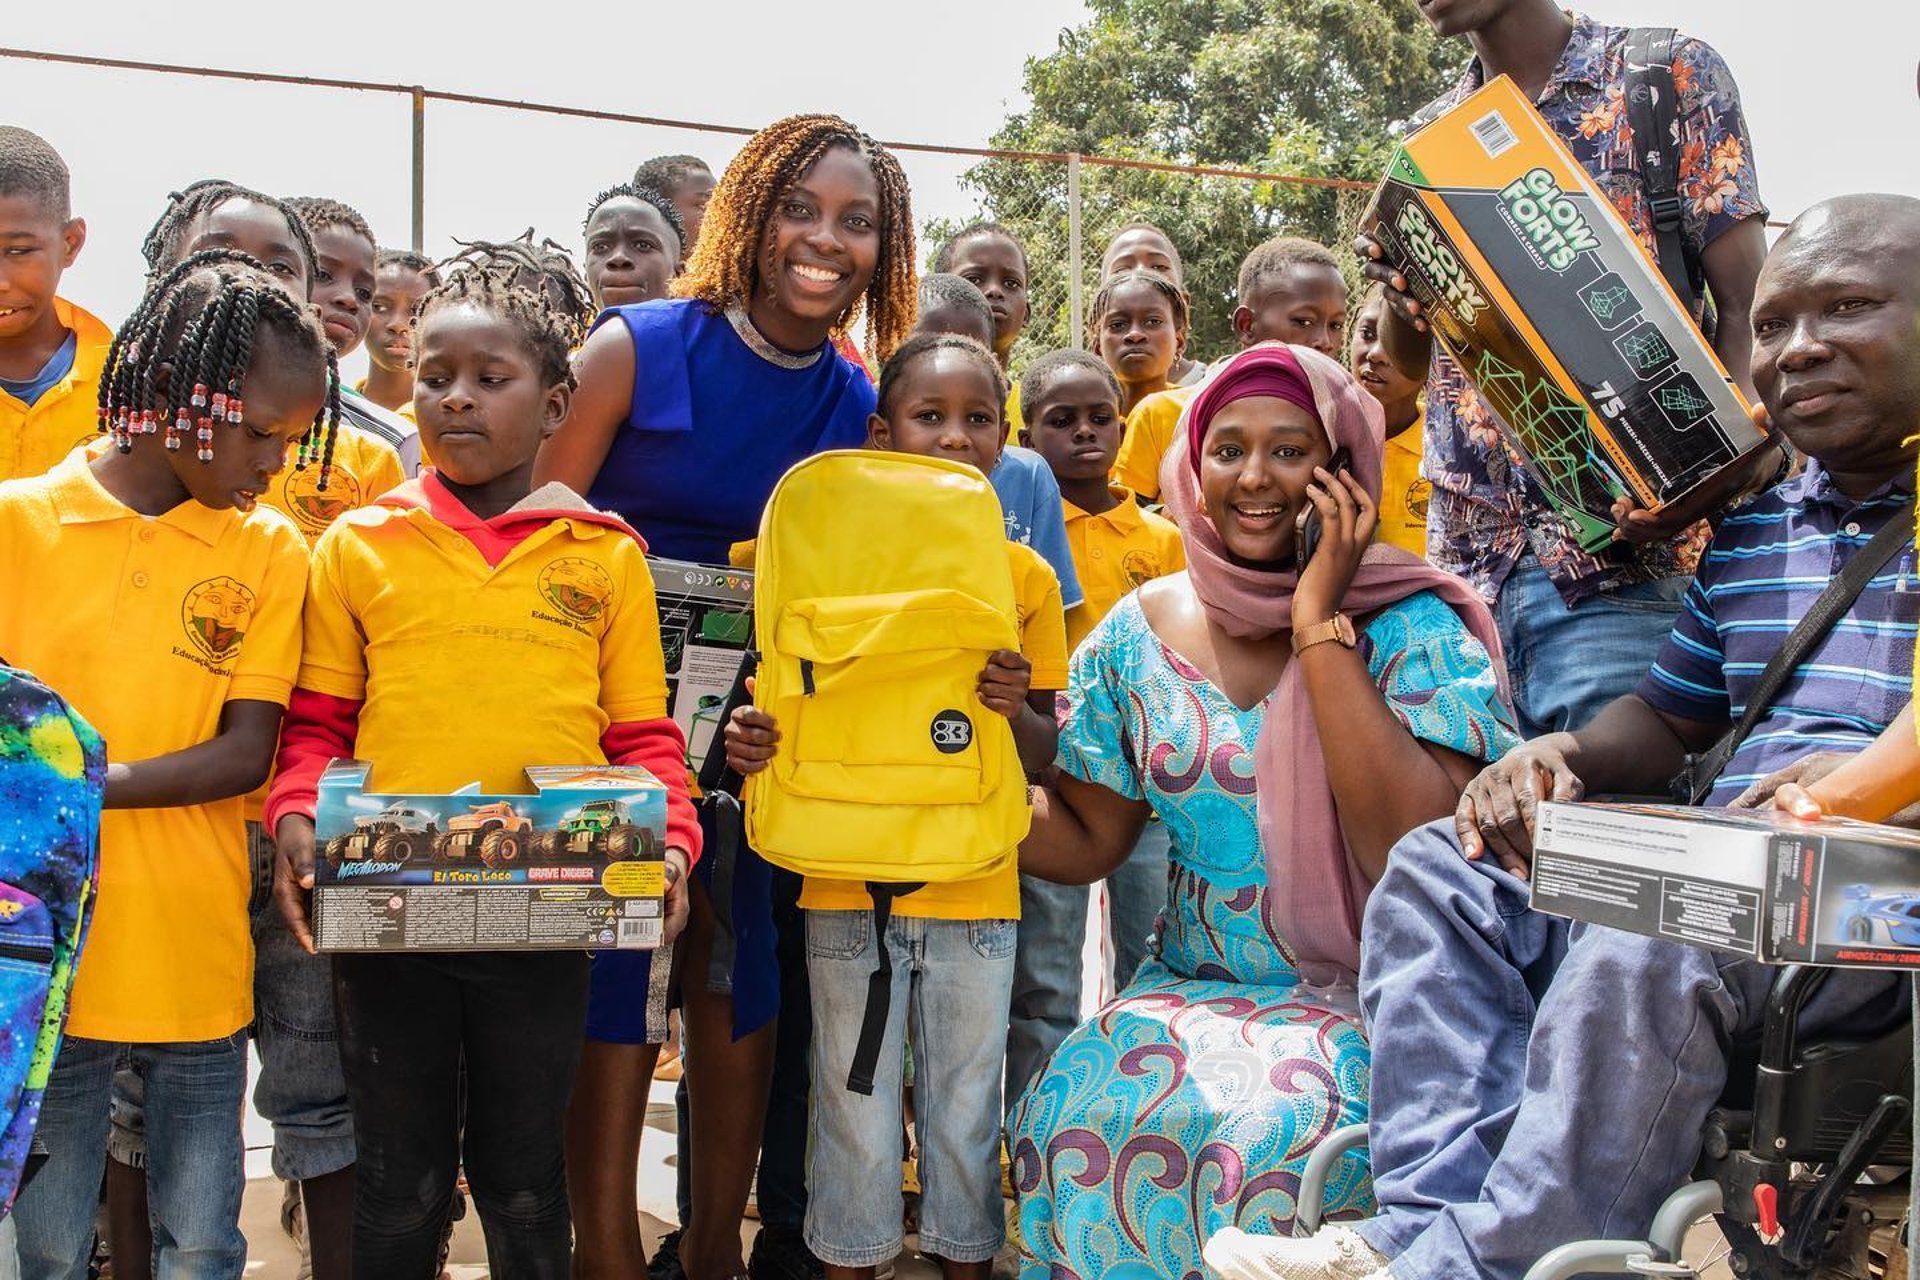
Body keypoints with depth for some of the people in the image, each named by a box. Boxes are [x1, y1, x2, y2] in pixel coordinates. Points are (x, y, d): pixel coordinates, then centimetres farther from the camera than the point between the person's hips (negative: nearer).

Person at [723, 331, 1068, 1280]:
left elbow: (1045, 756, 5)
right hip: (847, 885, 0)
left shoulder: (1025, 575, 2)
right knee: (857, 1116, 10)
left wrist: (1018, 710, -17)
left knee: (966, 1112, 12)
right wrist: (751, 737, -17)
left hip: (974, 892, 1)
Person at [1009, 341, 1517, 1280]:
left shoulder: (1412, 627, -6)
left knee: (1277, 1123, -32)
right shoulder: (1143, 631, 4)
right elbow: (1086, 842, 8)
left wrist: (1320, 624, -19)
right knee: (1083, 1106, -26)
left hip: (1369, 1002, -3)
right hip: (1191, 993, 3)